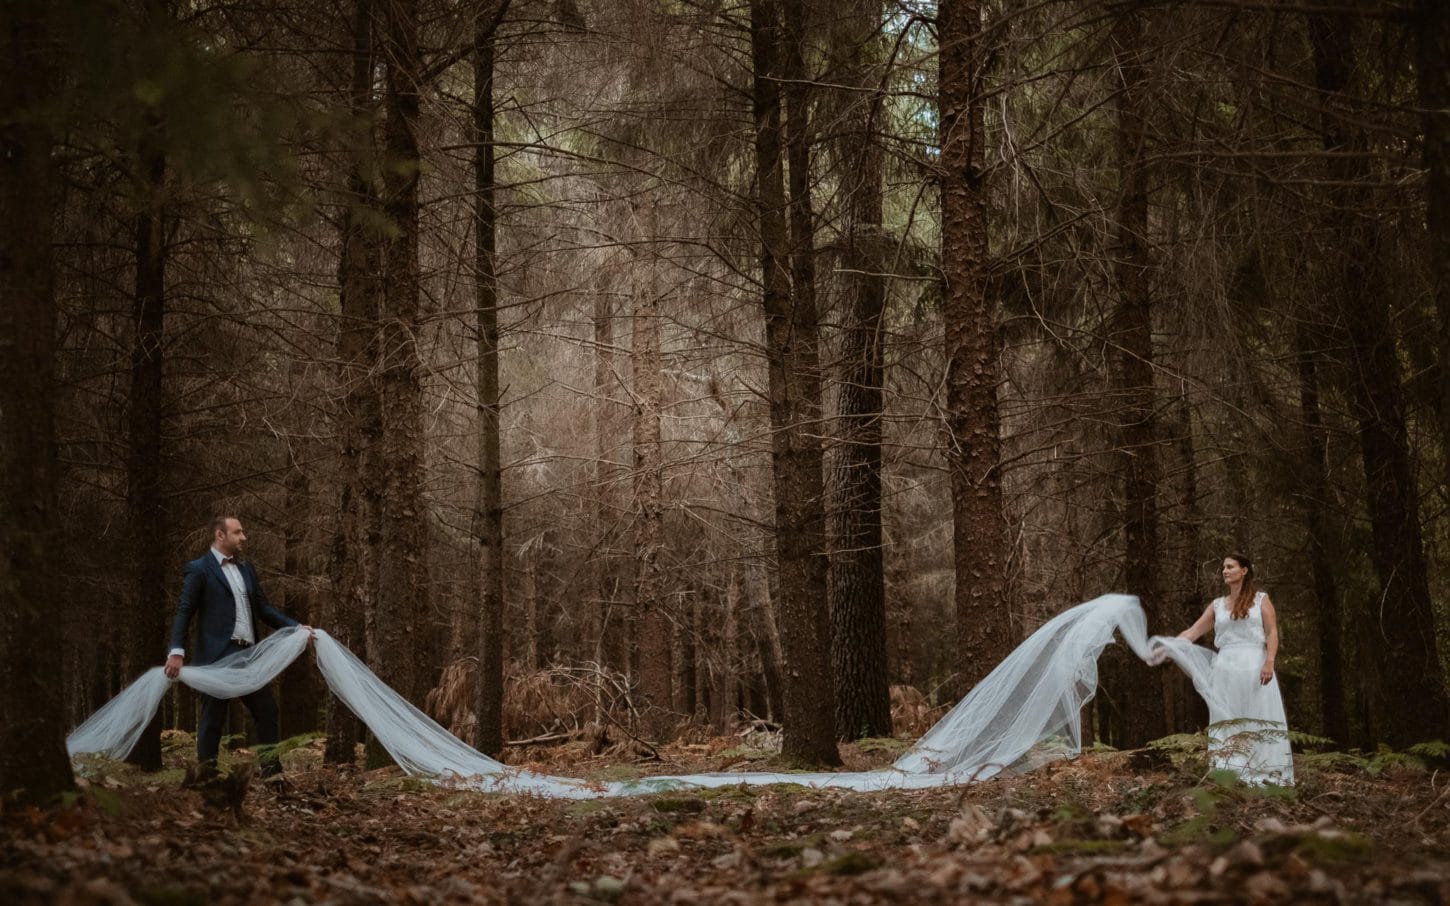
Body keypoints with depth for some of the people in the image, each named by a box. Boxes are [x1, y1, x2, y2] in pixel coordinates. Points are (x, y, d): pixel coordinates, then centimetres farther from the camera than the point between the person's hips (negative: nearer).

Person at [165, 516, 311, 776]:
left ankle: (271, 769, 13)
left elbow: (263, 608, 19)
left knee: (267, 709, 6)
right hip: (217, 656, -7)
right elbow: (184, 613, -7)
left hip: (248, 656, 7)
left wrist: (295, 627, 8)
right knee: (213, 716, -1)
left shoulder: (246, 569, 18)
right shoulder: (199, 569, -3)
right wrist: (176, 652, -18)